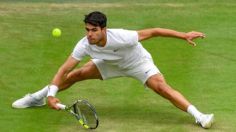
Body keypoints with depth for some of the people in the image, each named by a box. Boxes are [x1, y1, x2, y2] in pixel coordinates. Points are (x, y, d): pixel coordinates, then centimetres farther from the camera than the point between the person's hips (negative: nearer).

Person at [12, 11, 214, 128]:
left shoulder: (121, 37, -42)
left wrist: (184, 35, -39)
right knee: (75, 75, 1)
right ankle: (38, 98, 23)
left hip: (139, 63, -4)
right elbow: (64, 69, -27)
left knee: (162, 87, -28)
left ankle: (199, 116, -27)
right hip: (112, 64, 4)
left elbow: (153, 32, -36)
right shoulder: (84, 45, -29)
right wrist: (51, 94, -40)